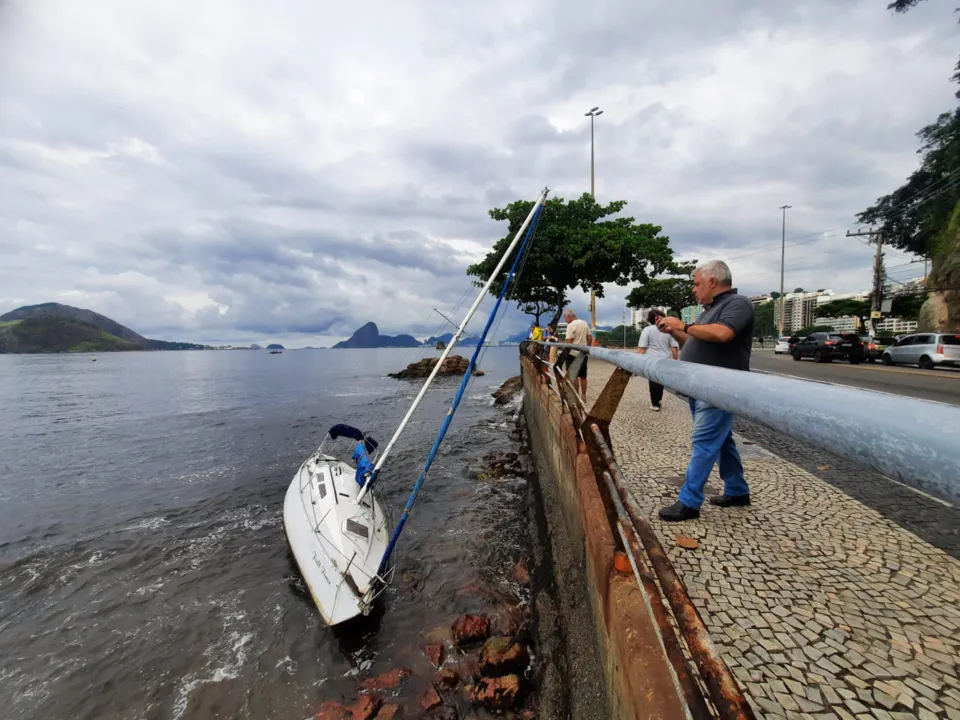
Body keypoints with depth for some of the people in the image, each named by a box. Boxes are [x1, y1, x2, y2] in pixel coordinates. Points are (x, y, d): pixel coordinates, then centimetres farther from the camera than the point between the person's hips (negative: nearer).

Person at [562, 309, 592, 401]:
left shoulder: (571, 325, -14)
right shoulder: (585, 323, 8)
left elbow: (569, 341, -19)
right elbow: (590, 338, 10)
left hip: (573, 353, -7)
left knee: (574, 376, 2)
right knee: (583, 376, 12)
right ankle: (583, 396, 18)